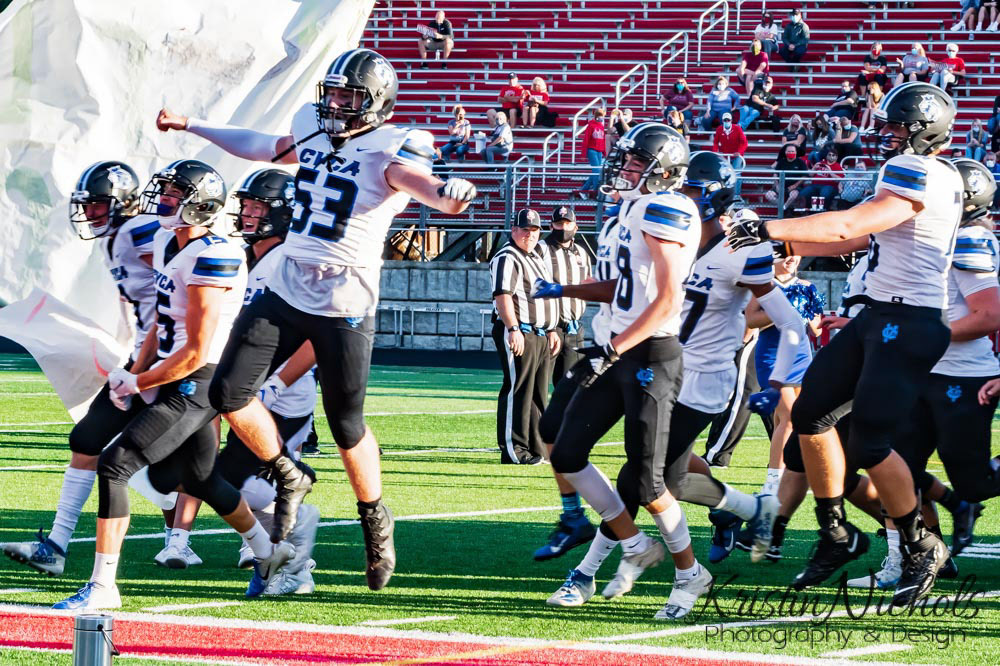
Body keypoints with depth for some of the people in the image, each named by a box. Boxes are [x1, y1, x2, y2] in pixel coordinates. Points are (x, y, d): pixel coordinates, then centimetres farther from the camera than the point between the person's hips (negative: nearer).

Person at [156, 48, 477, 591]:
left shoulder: (388, 150, -13)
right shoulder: (313, 129, 8)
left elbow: (416, 178, -34)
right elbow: (265, 149, 28)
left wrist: (445, 195, -59)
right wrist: (190, 126, 37)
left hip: (344, 306, -6)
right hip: (286, 291, 6)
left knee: (347, 425, 2)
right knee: (228, 393, -1)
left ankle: (375, 521, 26)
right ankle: (289, 479, 21)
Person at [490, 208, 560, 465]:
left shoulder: (539, 256, 22)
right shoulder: (507, 258, -9)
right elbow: (503, 295, -21)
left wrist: (551, 330, 24)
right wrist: (513, 329, -30)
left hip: (542, 335, 10)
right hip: (518, 334, -10)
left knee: (538, 394, 11)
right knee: (518, 391, -11)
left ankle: (537, 449, 15)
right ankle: (512, 449, -11)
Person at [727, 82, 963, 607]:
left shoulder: (922, 175, -16)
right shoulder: (912, 173, 15)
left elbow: (852, 226, -23)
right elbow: (857, 240, 18)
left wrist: (770, 228, -22)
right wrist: (785, 243, 14)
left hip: (908, 326, -10)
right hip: (879, 317, 10)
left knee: (868, 446, -10)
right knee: (810, 413, 9)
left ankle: (921, 548, 8)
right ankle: (836, 536, 19)